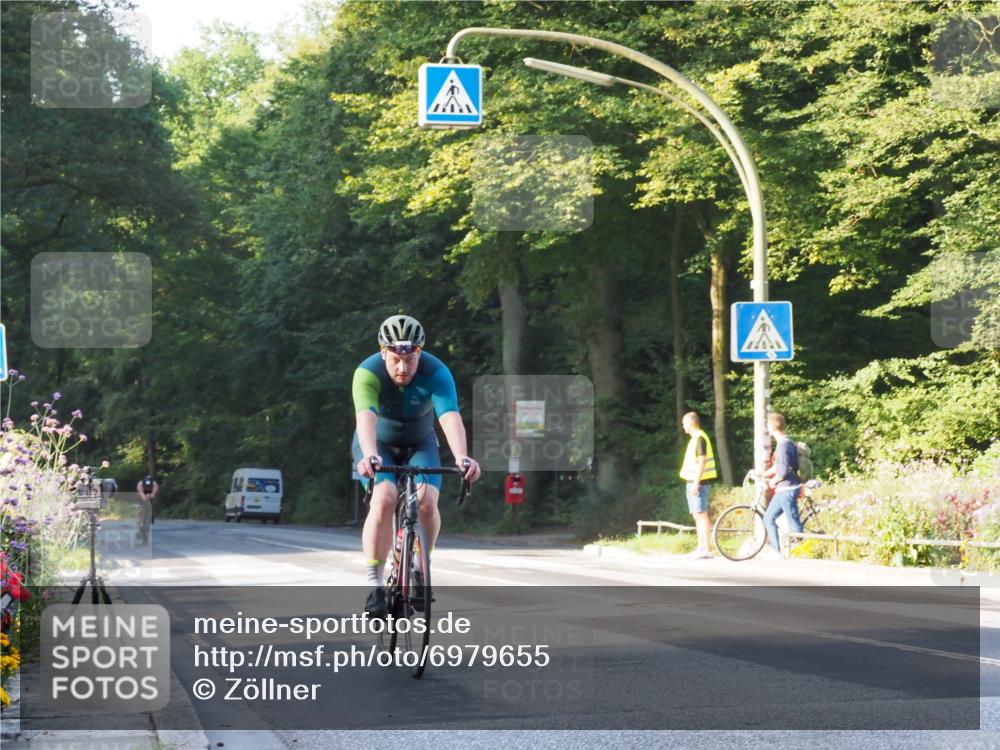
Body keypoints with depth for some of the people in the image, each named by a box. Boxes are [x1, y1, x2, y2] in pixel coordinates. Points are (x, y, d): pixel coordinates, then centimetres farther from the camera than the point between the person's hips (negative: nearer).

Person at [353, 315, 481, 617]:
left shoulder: (436, 373, -26)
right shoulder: (368, 373, -29)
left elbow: (451, 418, -40)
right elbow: (366, 417, -45)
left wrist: (462, 457, -58)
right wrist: (370, 456, -64)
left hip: (419, 444, 1)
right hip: (378, 445, -1)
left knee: (427, 501, -24)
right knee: (384, 500, -28)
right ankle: (375, 586, -21)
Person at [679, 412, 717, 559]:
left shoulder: (699, 438, -13)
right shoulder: (695, 438, 18)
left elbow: (702, 461, -20)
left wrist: (696, 483, -23)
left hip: (698, 482, -10)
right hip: (694, 482, 10)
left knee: (701, 514, -11)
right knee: (697, 516, 12)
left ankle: (706, 550, -14)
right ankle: (701, 548, 16)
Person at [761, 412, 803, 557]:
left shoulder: (783, 445, -18)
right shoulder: (786, 442, 13)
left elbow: (783, 470, -23)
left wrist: (773, 481, -8)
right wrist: (764, 475, 16)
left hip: (787, 489, -10)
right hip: (783, 490, 10)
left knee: (793, 522, -5)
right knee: (769, 517, 13)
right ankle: (777, 551, 15)